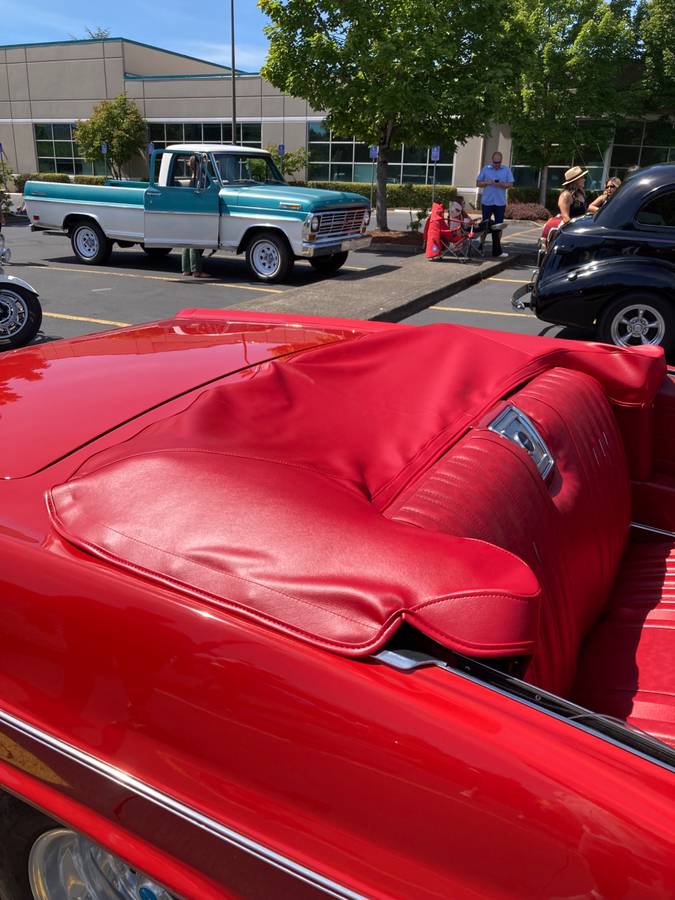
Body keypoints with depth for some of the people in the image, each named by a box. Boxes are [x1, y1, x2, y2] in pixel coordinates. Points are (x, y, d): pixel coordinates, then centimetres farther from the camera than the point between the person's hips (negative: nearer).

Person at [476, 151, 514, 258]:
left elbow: (510, 184, 2)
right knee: (485, 225, 3)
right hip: (486, 202, -1)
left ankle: (497, 250, 8)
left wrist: (501, 184, -16)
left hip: (500, 202, 1)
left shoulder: (506, 170, 7)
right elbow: (478, 183, 5)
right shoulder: (485, 169, 6)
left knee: (498, 226, 3)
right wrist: (487, 182, -13)